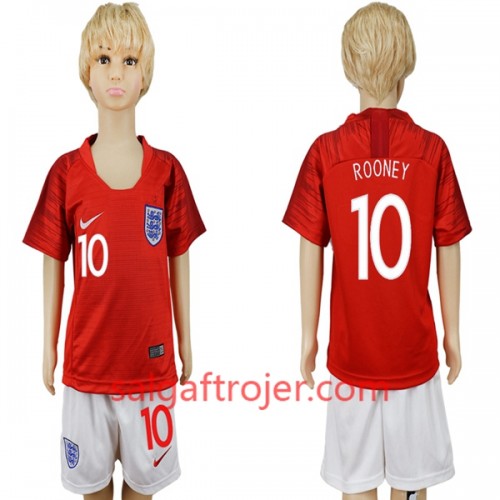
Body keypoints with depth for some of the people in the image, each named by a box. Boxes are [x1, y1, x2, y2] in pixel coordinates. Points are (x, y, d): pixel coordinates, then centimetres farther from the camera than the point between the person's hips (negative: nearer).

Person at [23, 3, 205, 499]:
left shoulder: (166, 170, -4)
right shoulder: (66, 172, -4)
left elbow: (179, 259, 2)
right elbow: (53, 264, 1)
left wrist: (185, 340, 7)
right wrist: (49, 346, 5)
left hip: (151, 356, 0)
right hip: (86, 355, 0)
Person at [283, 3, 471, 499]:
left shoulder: (325, 151, -10)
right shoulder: (432, 150, -9)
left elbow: (311, 252, -7)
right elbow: (449, 250, -3)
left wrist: (308, 336, 4)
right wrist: (452, 332, 9)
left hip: (351, 347, 0)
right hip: (414, 347, 1)